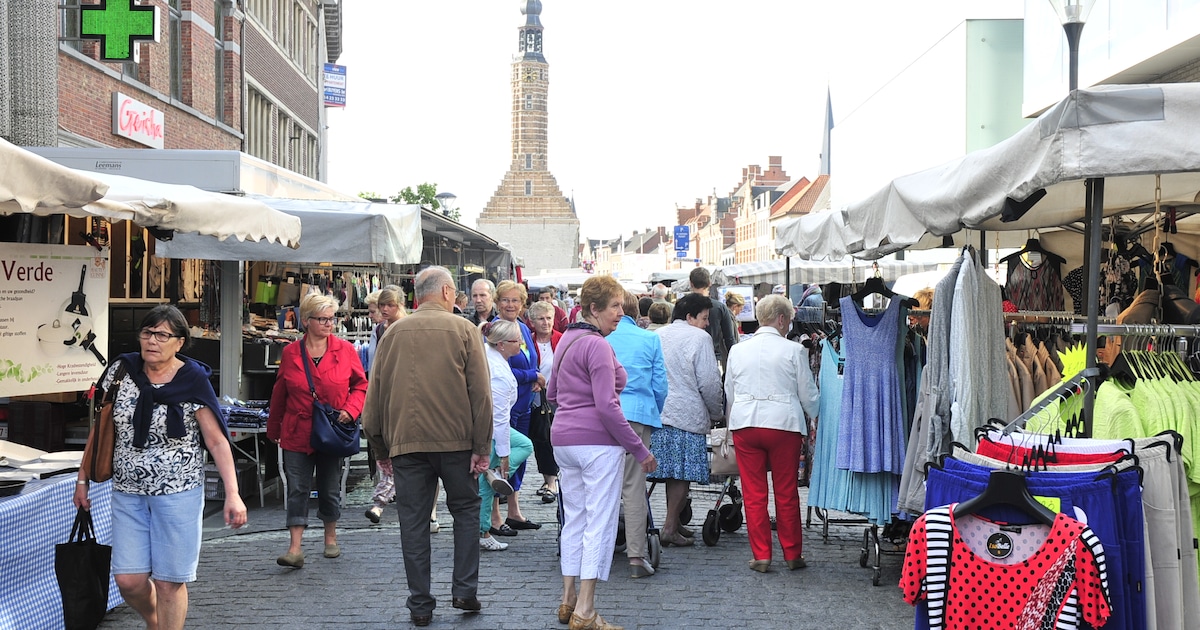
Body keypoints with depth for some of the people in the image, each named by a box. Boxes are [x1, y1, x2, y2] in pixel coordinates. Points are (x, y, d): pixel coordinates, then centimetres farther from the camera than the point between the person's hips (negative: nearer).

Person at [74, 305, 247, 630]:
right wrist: (83, 480, 10)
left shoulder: (193, 381, -8)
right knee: (128, 580, 4)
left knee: (169, 580, 0)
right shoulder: (121, 371, 1)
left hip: (178, 493, -3)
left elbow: (217, 441, -8)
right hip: (128, 492, 3)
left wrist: (232, 494, -15)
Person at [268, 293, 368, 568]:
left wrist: (351, 410, -13)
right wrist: (273, 428, 16)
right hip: (297, 433, 0)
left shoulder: (345, 350, -2)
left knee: (330, 489, 13)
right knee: (297, 490, -4)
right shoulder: (291, 352, 0)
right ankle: (295, 549, -6)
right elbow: (279, 394, 10)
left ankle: (331, 538, 32)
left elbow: (361, 386, 4)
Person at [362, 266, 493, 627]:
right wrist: (482, 447, -2)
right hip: (455, 440, -2)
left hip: (406, 442, 2)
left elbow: (375, 393, 9)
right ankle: (465, 590, 10)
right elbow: (480, 392, -5)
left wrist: (378, 442, 17)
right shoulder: (463, 330, -1)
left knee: (413, 520, 7)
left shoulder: (393, 333, 7)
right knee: (465, 509, 15)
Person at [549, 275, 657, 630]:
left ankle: (568, 601, 21)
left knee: (574, 520, 15)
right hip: (597, 442, -9)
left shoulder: (567, 340, 14)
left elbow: (552, 394, 23)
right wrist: (640, 450, -16)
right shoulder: (597, 346, -14)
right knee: (600, 523, -4)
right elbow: (606, 406, -20)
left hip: (563, 438, 9)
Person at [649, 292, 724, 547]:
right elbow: (709, 382, -6)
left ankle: (673, 524, 11)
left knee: (672, 473, 10)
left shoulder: (656, 335, 15)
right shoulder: (699, 338, -4)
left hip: (657, 411, 6)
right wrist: (715, 413, 7)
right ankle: (670, 528, -2)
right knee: (683, 474, -1)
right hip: (687, 414, -6)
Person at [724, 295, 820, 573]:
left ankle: (761, 555, 8)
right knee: (786, 493, 7)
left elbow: (729, 394, 16)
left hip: (744, 424, 2)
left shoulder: (738, 350, 9)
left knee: (754, 494, 6)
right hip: (783, 424, -2)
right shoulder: (794, 350, -2)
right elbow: (808, 395, 3)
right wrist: (818, 418, 22)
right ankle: (792, 554, 16)